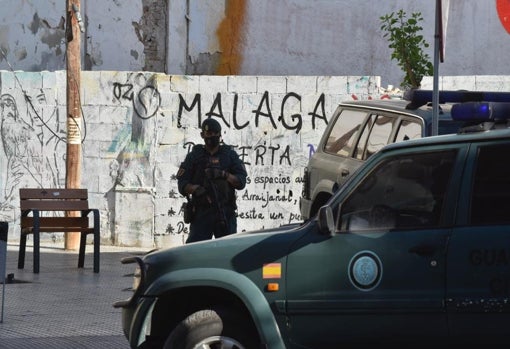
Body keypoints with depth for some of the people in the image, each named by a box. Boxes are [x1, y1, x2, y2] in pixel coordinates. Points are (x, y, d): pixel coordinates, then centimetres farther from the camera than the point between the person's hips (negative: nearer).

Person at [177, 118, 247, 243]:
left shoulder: (230, 155, 10)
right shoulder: (194, 156, 8)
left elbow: (241, 182, 2)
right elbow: (182, 185, 3)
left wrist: (225, 175, -16)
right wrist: (196, 189, -18)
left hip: (226, 213, 1)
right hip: (201, 213, -1)